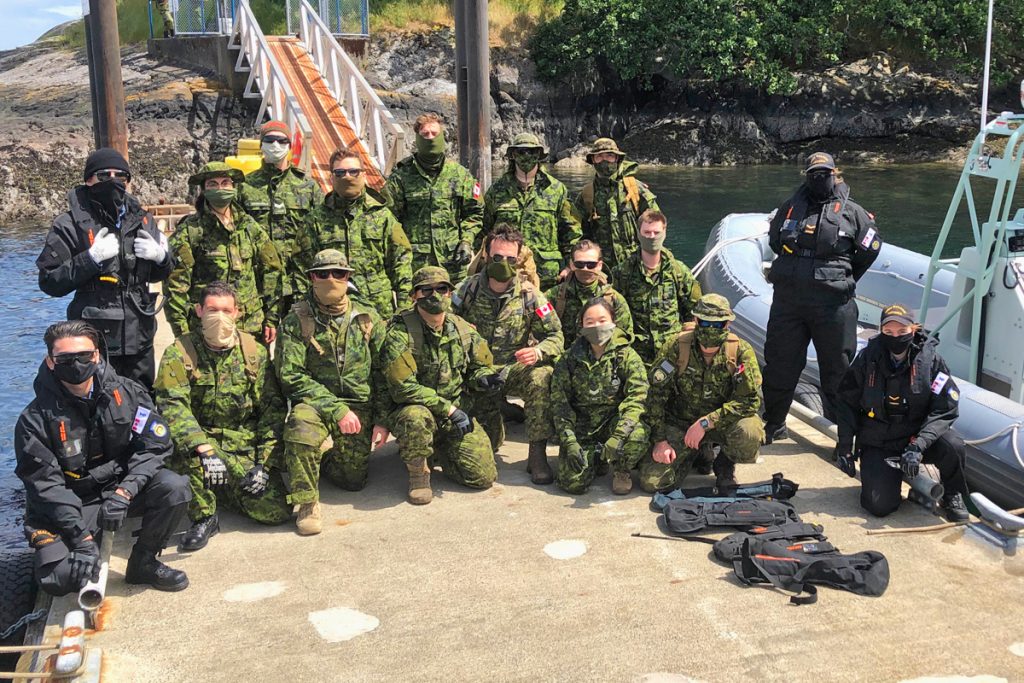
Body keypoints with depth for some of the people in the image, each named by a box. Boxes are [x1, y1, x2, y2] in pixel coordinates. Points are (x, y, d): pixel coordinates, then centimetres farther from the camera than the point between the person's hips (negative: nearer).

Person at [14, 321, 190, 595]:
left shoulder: (126, 392, -7)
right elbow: (46, 485, -16)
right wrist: (82, 537, -26)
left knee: (174, 488, -26)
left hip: (122, 488, 2)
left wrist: (124, 492, -26)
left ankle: (143, 562, -2)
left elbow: (154, 445, -10)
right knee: (58, 580, -23)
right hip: (70, 504, -2)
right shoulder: (35, 420, -13)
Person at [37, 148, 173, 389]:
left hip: (140, 340, 5)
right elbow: (49, 281, -9)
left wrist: (161, 256, -4)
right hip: (95, 342, -5)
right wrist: (91, 258, -20)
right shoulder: (71, 224, -5)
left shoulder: (141, 219, 10)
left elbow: (159, 274, 19)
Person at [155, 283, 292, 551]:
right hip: (204, 437, -2)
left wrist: (265, 462, -9)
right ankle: (204, 517, -12)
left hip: (248, 445, 3)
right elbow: (172, 406, -19)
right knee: (187, 447, -38)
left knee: (277, 511, -13)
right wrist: (205, 449, -35)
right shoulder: (180, 353, -6)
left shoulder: (254, 351, 2)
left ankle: (226, 489, 19)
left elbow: (273, 408, 2)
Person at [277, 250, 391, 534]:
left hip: (359, 406, 3)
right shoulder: (297, 321, -5)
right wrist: (337, 410, -19)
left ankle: (326, 459, 35)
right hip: (314, 401, -2)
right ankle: (308, 503, -18)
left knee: (353, 481, -1)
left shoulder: (368, 319, 3)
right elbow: (292, 376, -12)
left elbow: (383, 374, 6)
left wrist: (382, 421, -2)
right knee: (301, 421, -37)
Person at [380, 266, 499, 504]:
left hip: (457, 409, 5)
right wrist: (448, 409, -23)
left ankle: (437, 452, 21)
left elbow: (479, 366, 16)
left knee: (484, 477, -8)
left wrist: (487, 377, -10)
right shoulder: (400, 334, -16)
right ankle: (418, 473, -11)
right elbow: (403, 387, -21)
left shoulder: (463, 330, 1)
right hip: (415, 408, -4)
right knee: (416, 418, -41)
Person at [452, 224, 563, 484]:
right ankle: (495, 423, 31)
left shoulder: (529, 296, -6)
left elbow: (555, 337, -6)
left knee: (542, 375, -35)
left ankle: (537, 454, -25)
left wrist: (538, 351, -28)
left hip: (513, 370, 0)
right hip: (477, 373, 1)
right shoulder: (468, 290, -5)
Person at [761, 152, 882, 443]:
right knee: (780, 365, 8)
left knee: (837, 368, 5)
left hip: (833, 302, -2)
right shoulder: (790, 208, 10)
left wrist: (843, 279, 13)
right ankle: (773, 424, 23)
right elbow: (775, 241, 24)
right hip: (788, 299, 2)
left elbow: (870, 248, 11)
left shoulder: (850, 211, 3)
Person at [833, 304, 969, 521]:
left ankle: (953, 497, 1)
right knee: (880, 505, -17)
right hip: (877, 444, 0)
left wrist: (918, 446, -27)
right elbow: (847, 403, 3)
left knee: (952, 446, -32)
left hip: (917, 436, 0)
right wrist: (844, 446, -1)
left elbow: (945, 409, -14)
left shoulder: (930, 359, -10)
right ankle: (892, 474, 21)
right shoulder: (868, 359, -8)